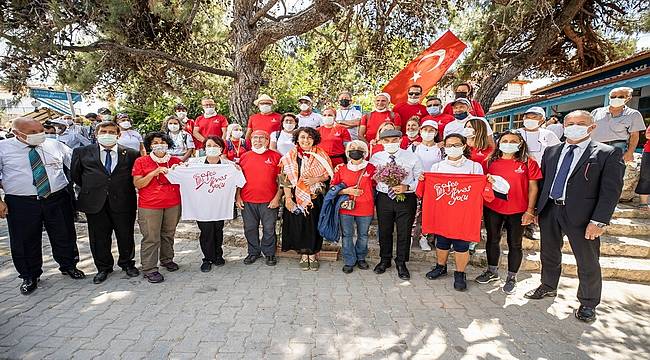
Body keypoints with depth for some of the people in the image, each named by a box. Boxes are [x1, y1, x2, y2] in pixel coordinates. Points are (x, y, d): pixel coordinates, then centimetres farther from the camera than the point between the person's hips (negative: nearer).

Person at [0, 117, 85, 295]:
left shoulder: (56, 145, 3)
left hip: (58, 199, 2)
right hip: (21, 204, -1)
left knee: (65, 236, 12)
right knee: (25, 241, 10)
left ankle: (68, 266, 34)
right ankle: (29, 276, 30)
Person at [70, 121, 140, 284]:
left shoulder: (131, 154, 1)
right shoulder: (82, 152, 4)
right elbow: (75, 174, 12)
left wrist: (125, 190, 4)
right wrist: (89, 188, 11)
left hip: (123, 202, -1)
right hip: (95, 203, 1)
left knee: (126, 236, 10)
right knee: (99, 238, 11)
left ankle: (127, 264, 30)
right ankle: (103, 268, 29)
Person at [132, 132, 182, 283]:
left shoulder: (176, 161, 8)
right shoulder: (141, 161, 2)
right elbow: (137, 184, -4)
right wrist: (154, 173, -15)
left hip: (173, 204, 3)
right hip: (149, 206, -3)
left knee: (168, 234, 12)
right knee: (151, 238, -2)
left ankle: (167, 259, 31)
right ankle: (149, 269, 7)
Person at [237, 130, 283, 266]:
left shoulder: (275, 157, 0)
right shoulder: (245, 157, 9)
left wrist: (277, 197, -7)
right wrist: (238, 197, 6)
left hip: (269, 202, -3)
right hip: (247, 201, 3)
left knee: (269, 229, 6)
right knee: (250, 228, 12)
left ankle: (269, 253, 24)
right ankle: (253, 252, 30)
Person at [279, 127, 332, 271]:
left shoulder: (320, 155, 2)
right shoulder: (290, 156, 2)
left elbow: (328, 174, 5)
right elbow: (286, 179, 0)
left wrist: (316, 179, -14)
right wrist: (288, 198, -7)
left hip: (315, 198, 0)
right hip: (295, 198, 0)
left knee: (314, 225, 5)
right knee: (298, 225, 5)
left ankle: (313, 255, 22)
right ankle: (303, 255, 23)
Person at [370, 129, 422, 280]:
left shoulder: (411, 157, -3)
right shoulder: (376, 158, 1)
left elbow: (420, 178, -2)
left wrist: (407, 187, -17)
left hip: (406, 198, -1)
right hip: (384, 198, 2)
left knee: (404, 232, 7)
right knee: (384, 231, 14)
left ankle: (401, 263, 28)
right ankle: (385, 260, 35)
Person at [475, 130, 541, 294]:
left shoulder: (528, 163, -4)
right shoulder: (491, 161, 3)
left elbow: (533, 188, -3)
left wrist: (530, 211, -7)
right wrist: (487, 180, -10)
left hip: (517, 211, -3)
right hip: (492, 209, 3)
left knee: (515, 244, 9)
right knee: (492, 240, 14)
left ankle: (512, 277, 25)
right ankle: (492, 271, 33)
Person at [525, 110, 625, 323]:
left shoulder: (608, 153, -4)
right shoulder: (552, 152, 10)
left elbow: (611, 190, -10)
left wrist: (598, 221, -17)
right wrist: (535, 209, 5)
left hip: (582, 215, -4)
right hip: (549, 210, 4)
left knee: (588, 262, 8)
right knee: (549, 254, 18)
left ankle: (588, 303, 27)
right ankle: (548, 287, 39)